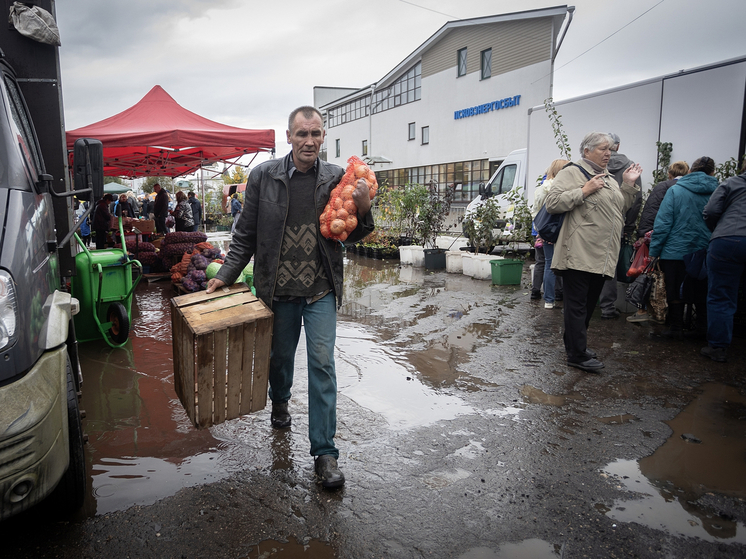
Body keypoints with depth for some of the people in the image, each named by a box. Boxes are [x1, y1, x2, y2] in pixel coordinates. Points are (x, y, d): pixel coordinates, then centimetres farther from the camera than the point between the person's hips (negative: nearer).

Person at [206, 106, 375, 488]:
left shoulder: (336, 179, -2)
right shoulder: (263, 176, -3)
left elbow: (350, 236, 4)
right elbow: (246, 234, 4)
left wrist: (363, 210, -15)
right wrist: (225, 275, -1)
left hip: (321, 290, -1)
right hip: (277, 288, 1)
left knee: (322, 364, -4)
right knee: (279, 356, 18)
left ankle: (324, 452, 6)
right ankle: (280, 403, 51)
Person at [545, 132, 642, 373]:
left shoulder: (609, 178, 21)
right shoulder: (572, 172, -4)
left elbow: (621, 210, 25)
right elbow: (552, 203, -14)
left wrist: (629, 185, 14)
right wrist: (584, 191, -16)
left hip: (602, 257, 8)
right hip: (579, 255, -8)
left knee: (589, 304, 15)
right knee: (578, 305, -3)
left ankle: (574, 343, 29)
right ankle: (577, 355, 3)